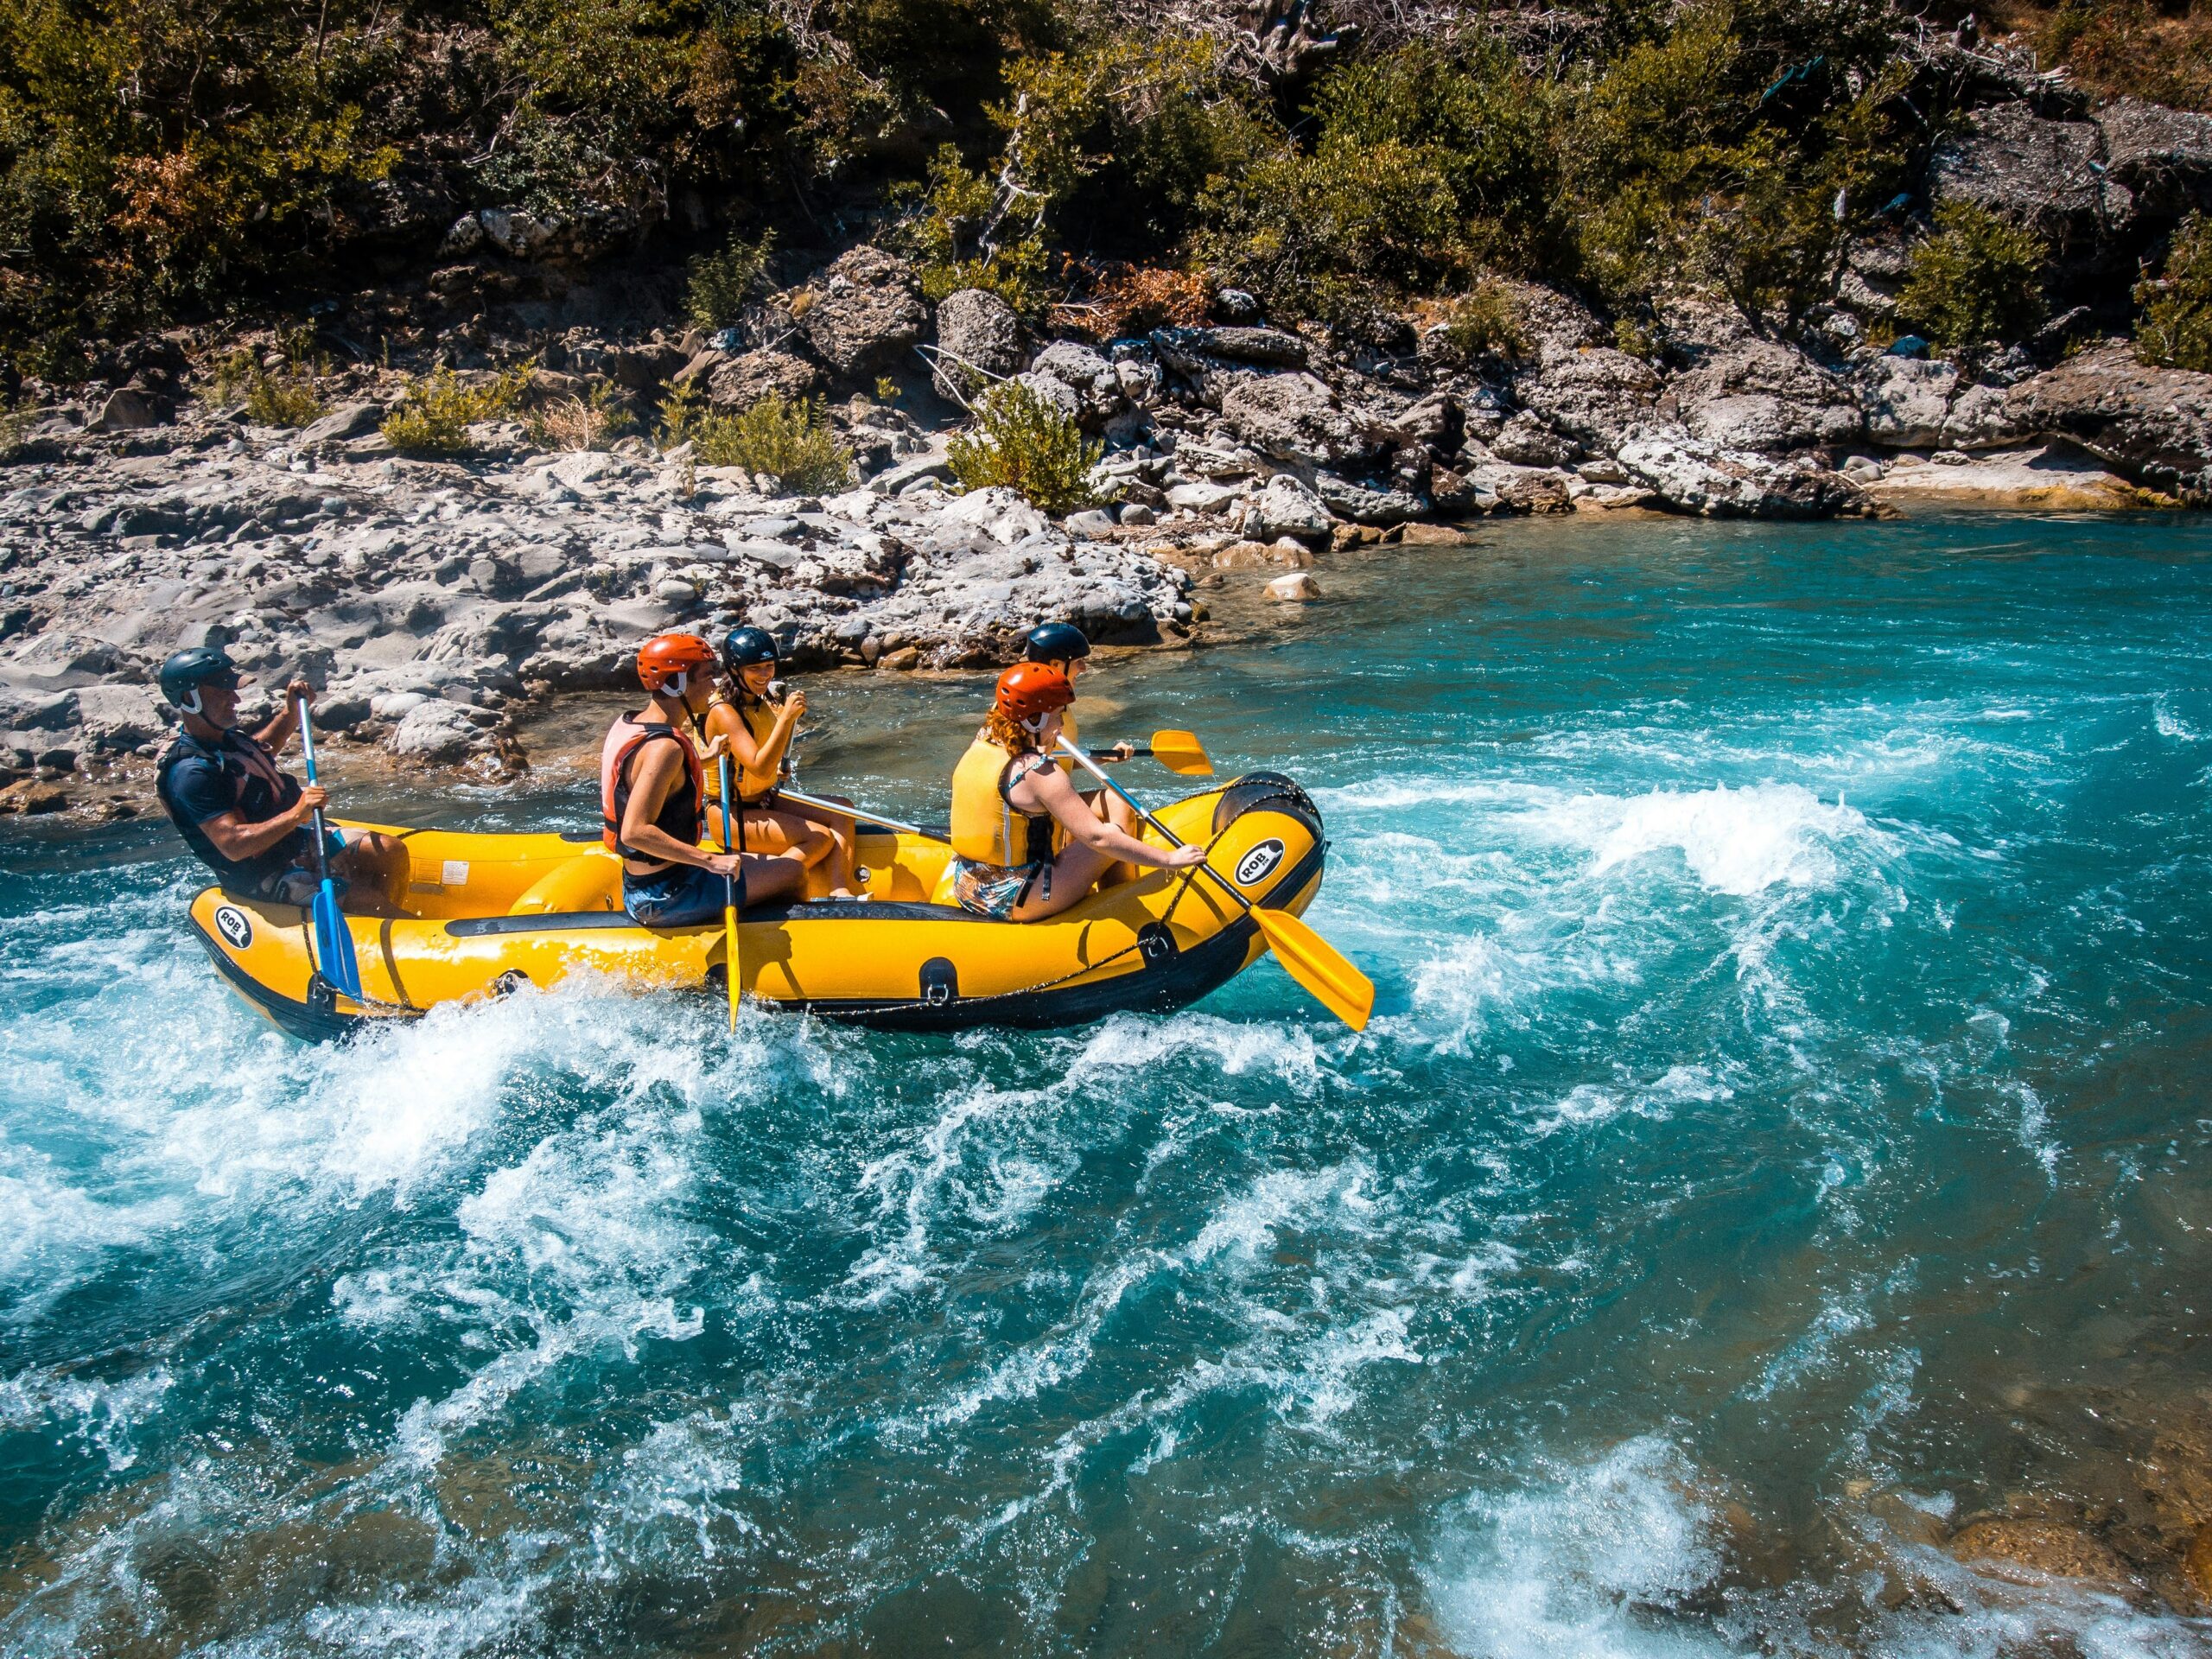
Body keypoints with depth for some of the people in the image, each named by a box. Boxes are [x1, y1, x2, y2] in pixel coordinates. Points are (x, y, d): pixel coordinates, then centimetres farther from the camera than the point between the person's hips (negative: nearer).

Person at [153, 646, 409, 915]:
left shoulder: (223, 736, 6)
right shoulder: (190, 772, -24)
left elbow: (264, 748, 32)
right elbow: (233, 846, -31)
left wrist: (291, 711, 16)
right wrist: (296, 815, -37)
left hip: (297, 842, 10)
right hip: (265, 880, -10)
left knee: (391, 851, 0)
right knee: (369, 901, -21)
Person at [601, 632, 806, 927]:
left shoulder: (629, 724, 5)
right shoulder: (664, 747, -24)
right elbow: (634, 831, -33)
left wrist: (704, 757, 26)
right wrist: (711, 860, -32)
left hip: (638, 883, 10)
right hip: (664, 899, -10)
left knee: (761, 865, 26)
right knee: (794, 871, -4)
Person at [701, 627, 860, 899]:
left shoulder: (761, 703, 7)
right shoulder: (723, 710, -19)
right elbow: (760, 768, -30)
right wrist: (786, 717, -32)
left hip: (763, 802, 9)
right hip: (731, 816, -9)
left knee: (841, 813, -3)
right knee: (822, 838, -19)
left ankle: (840, 893, -20)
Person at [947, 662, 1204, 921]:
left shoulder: (978, 747, 3)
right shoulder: (1039, 773, -20)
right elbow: (1099, 838, -23)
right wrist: (1169, 859, -20)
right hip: (1015, 903, -8)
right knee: (1117, 830, 3)